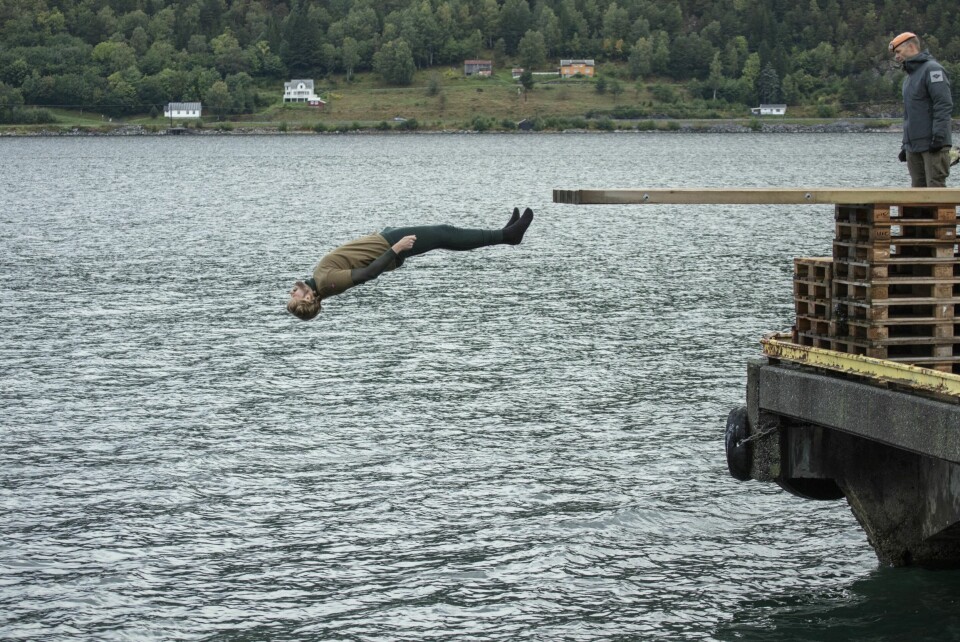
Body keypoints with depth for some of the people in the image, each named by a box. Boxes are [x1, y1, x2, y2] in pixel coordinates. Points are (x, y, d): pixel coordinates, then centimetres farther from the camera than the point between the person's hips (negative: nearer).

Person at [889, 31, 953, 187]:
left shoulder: (932, 69, -7)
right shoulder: (909, 77, 23)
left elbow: (944, 105, -16)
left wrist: (938, 135, -22)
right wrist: (905, 145, 23)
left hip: (933, 145, -9)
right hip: (914, 147, 9)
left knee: (935, 187, -12)